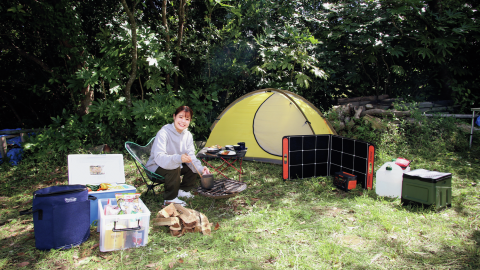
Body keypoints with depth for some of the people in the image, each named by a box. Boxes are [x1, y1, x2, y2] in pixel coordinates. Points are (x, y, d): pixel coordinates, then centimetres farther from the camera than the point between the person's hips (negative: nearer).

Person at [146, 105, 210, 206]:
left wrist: (200, 168, -29)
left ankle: (183, 191, 11)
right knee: (174, 169, -34)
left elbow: (191, 157, -9)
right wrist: (178, 158, -54)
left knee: (194, 166, -6)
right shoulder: (164, 133, -27)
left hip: (176, 165, 7)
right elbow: (158, 157, -37)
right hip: (156, 167, -7)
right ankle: (170, 199, -15)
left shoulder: (188, 135, -6)